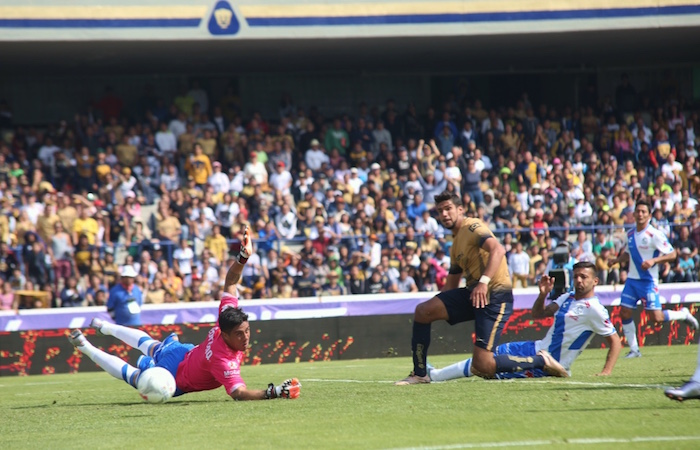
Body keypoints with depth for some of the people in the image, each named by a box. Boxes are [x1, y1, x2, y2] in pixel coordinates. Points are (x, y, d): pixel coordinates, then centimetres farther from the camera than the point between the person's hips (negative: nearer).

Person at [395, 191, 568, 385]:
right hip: (473, 293, 9)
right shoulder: (455, 244, 21)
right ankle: (420, 374, 2)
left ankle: (541, 361, 2)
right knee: (423, 311, -5)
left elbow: (498, 250, -26)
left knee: (482, 366, -16)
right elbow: (451, 284, 26)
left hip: (495, 295, -9)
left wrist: (484, 281, -38)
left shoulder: (472, 227, -8)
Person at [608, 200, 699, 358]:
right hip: (632, 279, 6)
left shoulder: (654, 234, -12)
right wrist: (617, 260, 6)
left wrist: (653, 260, -25)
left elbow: (672, 254, -13)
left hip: (648, 281, -6)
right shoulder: (630, 234, 8)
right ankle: (634, 350, 10)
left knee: (657, 317, -10)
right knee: (624, 313, -1)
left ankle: (683, 314, 18)